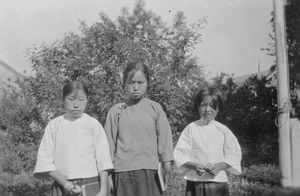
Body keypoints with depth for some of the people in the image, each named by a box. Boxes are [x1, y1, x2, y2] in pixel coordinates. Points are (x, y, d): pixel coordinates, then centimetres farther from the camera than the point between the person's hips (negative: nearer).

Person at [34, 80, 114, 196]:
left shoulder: (93, 125, 1)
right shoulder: (53, 126, 4)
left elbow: (103, 160, 0)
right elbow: (45, 161, 0)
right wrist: (65, 183, -11)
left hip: (90, 186, -1)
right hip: (62, 186, 1)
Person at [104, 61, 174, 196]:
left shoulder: (155, 108, 4)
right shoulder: (116, 111, 4)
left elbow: (164, 139, 6)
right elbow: (109, 142, 7)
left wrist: (167, 165, 2)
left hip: (150, 172, 0)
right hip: (123, 172, 0)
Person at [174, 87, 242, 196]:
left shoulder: (223, 130, 3)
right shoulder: (191, 128, 1)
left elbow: (234, 156, 4)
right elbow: (180, 154, -1)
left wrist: (220, 166, -13)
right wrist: (194, 165, -17)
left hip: (218, 181, 1)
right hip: (195, 182, 0)